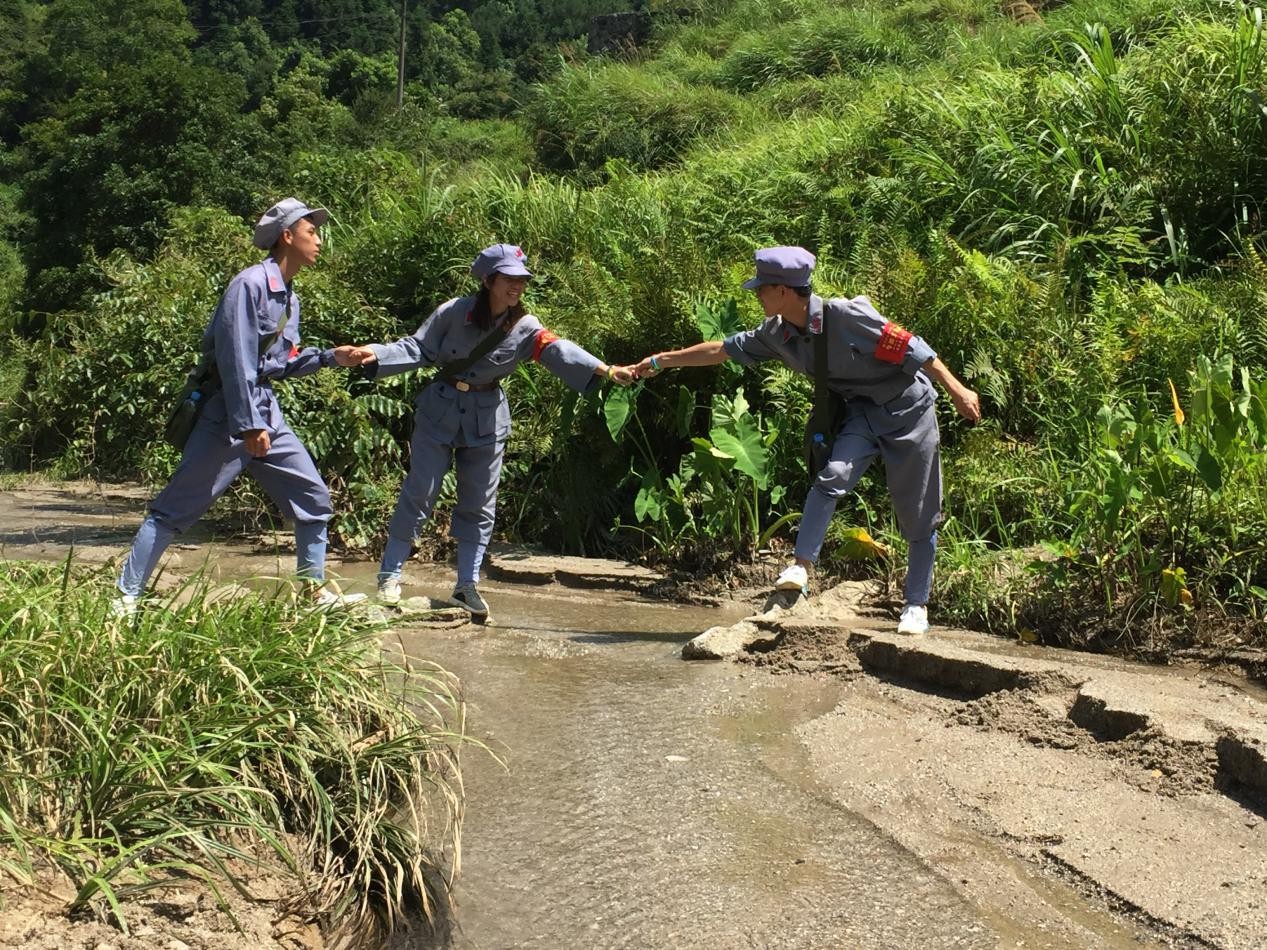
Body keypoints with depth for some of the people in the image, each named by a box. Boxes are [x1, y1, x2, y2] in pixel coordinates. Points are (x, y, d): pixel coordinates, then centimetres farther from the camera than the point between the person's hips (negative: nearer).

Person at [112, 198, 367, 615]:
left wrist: (329, 357, 8)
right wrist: (248, 426, -22)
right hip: (229, 415, -9)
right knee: (174, 509, -4)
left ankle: (316, 589, 21)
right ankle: (125, 598, 3)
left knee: (314, 499, 9)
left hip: (267, 413, 9)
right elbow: (236, 359, -20)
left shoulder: (289, 298, 13)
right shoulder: (251, 284, -15)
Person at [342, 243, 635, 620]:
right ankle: (389, 575, 13)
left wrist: (605, 370, -36)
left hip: (487, 418, 3)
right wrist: (377, 355, -22)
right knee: (419, 492, 0)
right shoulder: (454, 313, -12)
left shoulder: (524, 328, -8)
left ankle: (467, 586, 18)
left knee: (479, 503, 7)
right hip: (440, 411, -2)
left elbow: (559, 351, -21)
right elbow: (418, 348, -7)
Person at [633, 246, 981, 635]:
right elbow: (723, 349, 7)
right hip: (862, 412, 5)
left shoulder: (847, 315, -26)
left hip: (909, 411, -5)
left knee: (919, 517, 2)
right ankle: (800, 568, -22)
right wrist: (661, 361, 12)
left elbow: (910, 347, -23)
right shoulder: (778, 333, -4)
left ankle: (917, 605, 14)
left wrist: (957, 390, -22)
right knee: (831, 477, -23)